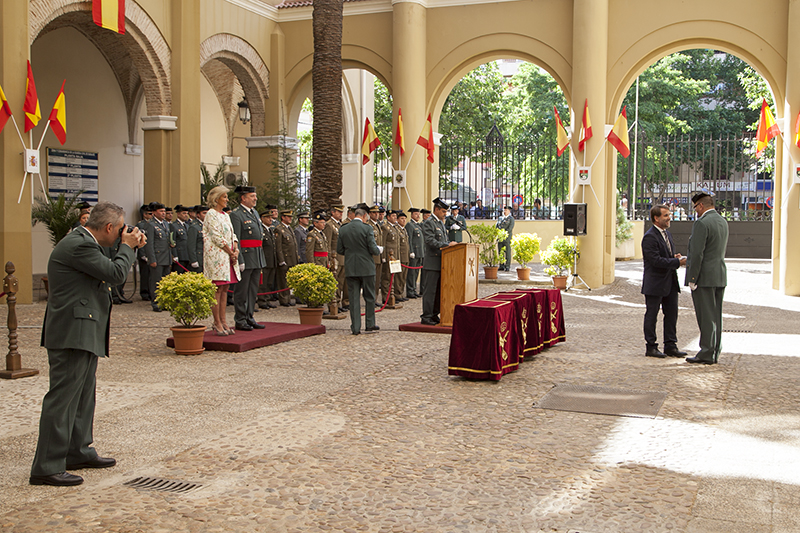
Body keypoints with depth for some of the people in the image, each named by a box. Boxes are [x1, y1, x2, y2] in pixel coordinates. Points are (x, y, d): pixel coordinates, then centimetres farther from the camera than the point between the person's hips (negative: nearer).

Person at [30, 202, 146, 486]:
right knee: (62, 397, -8)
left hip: (83, 333, 11)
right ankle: (46, 468, -3)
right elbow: (115, 273, -20)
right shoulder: (78, 245, -18)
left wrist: (131, 248, 12)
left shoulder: (83, 242, 15)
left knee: (83, 394, 18)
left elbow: (107, 272, 22)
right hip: (72, 334, -11)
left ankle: (78, 452, 30)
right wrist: (127, 246, -4)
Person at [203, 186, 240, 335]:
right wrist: (231, 252, -10)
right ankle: (217, 323, -5)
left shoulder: (225, 215, 18)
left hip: (228, 255, 8)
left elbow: (232, 234, 18)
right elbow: (216, 236, -14)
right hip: (216, 255, -8)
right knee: (217, 289, -7)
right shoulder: (211, 214, -7)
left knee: (225, 289, 7)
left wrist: (236, 249, -1)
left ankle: (223, 321, 11)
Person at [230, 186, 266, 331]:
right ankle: (240, 320, 5)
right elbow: (235, 239, -15)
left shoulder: (254, 213, 18)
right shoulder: (236, 214, -10)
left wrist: (261, 259, 21)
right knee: (242, 290, -2)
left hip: (257, 259, 9)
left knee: (253, 290, 12)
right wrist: (240, 260, -20)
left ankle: (249, 318, 20)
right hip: (245, 257, -9)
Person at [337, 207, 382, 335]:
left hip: (350, 268, 3)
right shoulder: (367, 228, -10)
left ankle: (355, 327, 4)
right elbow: (373, 249, -12)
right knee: (369, 297, 11)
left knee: (353, 297, 6)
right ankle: (370, 325, 18)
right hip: (366, 267, -3)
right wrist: (379, 250, 10)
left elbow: (339, 250, 5)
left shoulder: (343, 229, 3)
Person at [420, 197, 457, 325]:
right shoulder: (428, 223, -10)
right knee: (430, 290, -5)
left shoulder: (441, 223, 19)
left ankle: (434, 315, 18)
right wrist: (448, 245, -22)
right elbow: (430, 241, -20)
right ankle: (426, 317, -1)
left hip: (441, 262, 9)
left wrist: (452, 243, 6)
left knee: (439, 290, 11)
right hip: (432, 263, -9)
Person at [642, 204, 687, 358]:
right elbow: (656, 260, -22)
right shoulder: (650, 237, -15)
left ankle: (670, 346, 18)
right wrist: (678, 262, -22)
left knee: (672, 314, 10)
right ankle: (651, 347, 11)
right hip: (655, 284, -8)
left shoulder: (667, 234, 14)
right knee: (652, 315, 2)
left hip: (670, 283, 9)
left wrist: (675, 256, 1)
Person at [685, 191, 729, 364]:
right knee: (716, 316, 12)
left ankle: (706, 353, 1)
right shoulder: (723, 222, 12)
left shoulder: (702, 223, -16)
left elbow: (697, 254, -19)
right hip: (720, 276, 9)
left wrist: (692, 279, -15)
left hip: (704, 276, -9)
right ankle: (715, 352, 18)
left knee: (706, 317, -4)